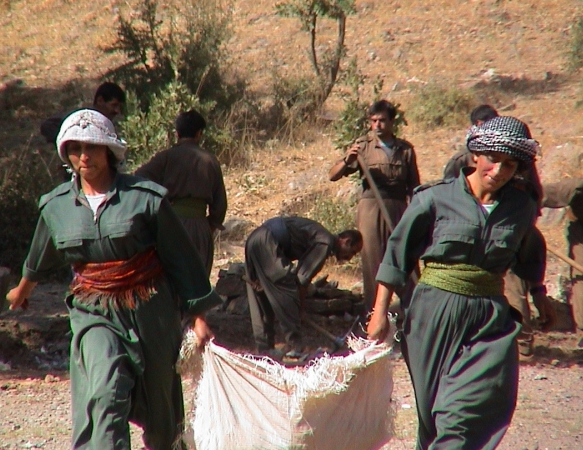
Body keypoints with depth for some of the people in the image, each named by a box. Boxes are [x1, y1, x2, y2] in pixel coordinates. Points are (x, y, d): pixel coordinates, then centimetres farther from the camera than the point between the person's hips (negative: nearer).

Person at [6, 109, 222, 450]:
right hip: (94, 313, 1)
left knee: (159, 394, 14)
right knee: (105, 392, -22)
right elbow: (42, 256, 22)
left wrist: (198, 317, -4)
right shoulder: (56, 206, 0)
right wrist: (23, 288, 38)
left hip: (149, 310, -1)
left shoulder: (145, 197, -11)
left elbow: (181, 259, -5)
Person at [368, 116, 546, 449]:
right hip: (435, 316, -1)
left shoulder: (522, 208, 2)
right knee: (433, 410, 11)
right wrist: (380, 312, -2)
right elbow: (397, 253, -2)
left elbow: (527, 260, 21)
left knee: (465, 413, -10)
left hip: (491, 321, 1)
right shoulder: (436, 198, -7)